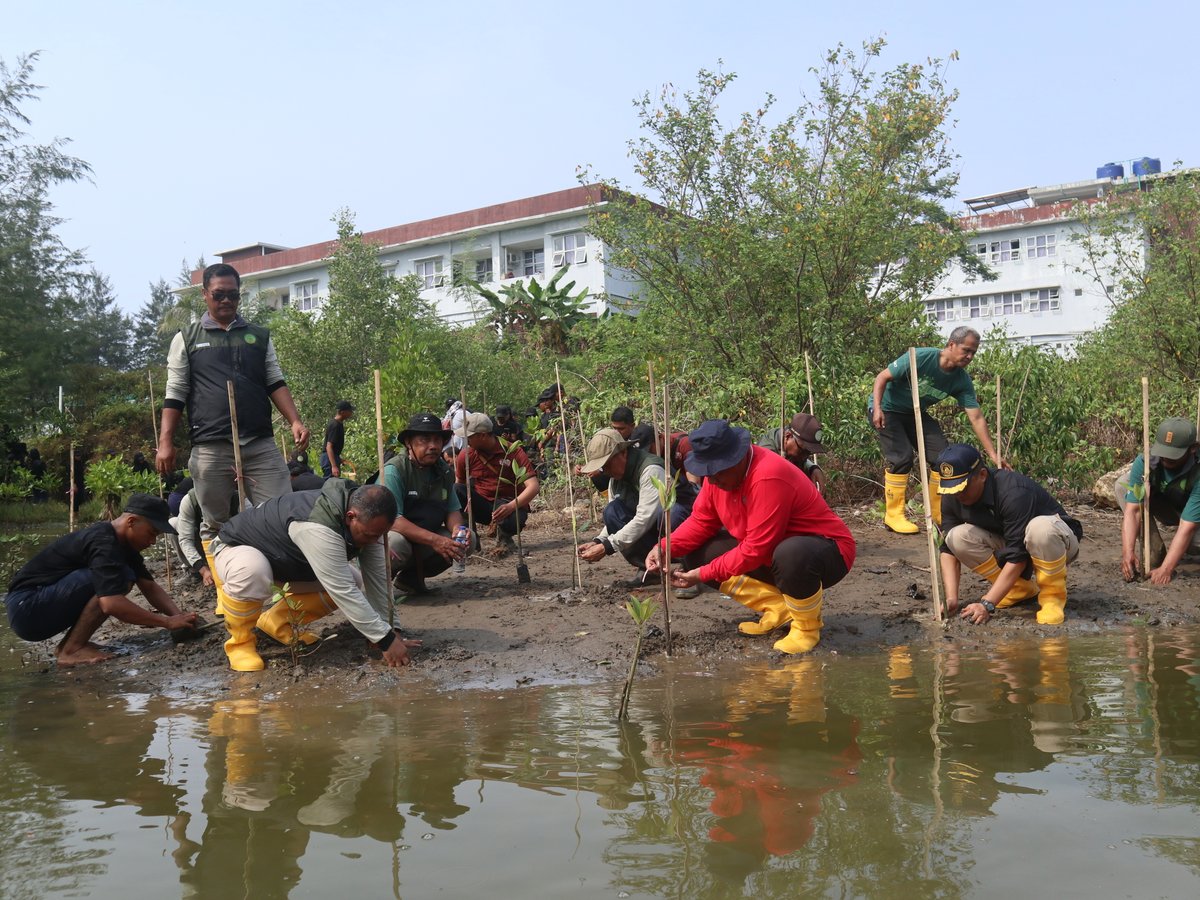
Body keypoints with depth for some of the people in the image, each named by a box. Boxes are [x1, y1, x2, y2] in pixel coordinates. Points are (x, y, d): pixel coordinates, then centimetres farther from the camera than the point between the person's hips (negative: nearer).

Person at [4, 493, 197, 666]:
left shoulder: (122, 543, 7)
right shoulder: (103, 544, -23)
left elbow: (150, 587, 7)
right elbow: (111, 604, -34)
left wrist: (179, 615, -10)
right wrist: (167, 622, -28)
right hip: (26, 609, -10)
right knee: (110, 584, -23)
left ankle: (68, 644, 7)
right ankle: (72, 650, -16)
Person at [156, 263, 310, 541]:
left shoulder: (259, 337, 16)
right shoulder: (186, 339, 11)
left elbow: (276, 383, 13)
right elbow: (175, 393, 7)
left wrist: (295, 421, -3)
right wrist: (166, 442, -2)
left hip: (261, 444, 1)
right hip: (211, 448, -1)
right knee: (216, 526, 5)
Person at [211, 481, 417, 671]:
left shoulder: (367, 518, -18)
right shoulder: (318, 526, -43)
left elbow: (377, 577, -13)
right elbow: (343, 592, -42)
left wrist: (385, 630, -16)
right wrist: (386, 639, -37)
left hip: (287, 560, 7)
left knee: (354, 583, -5)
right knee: (251, 572, -41)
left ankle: (278, 621, 11)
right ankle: (240, 642, -12)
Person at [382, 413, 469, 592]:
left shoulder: (443, 471, 1)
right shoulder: (394, 470, -20)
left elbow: (453, 510, 4)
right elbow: (391, 519, -29)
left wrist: (457, 529, -22)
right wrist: (434, 540, -36)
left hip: (423, 541, 6)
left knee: (466, 539, -14)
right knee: (396, 542, -39)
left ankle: (412, 577, 4)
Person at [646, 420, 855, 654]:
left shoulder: (768, 477, -33)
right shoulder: (719, 471, -7)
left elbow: (756, 551, -31)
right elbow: (701, 521, 0)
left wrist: (703, 574, -26)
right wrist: (664, 547, -16)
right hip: (769, 552, 8)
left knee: (791, 555, -44)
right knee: (696, 554, -5)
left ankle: (807, 626, -12)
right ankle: (779, 608, 1)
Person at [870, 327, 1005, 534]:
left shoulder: (962, 381, -12)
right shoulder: (921, 358, -27)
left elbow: (977, 418, -15)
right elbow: (883, 377, -21)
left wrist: (994, 456, -21)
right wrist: (877, 408, -35)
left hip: (914, 414, 6)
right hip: (887, 409, -6)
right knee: (902, 456, -22)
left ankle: (939, 513, 9)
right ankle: (893, 515, -10)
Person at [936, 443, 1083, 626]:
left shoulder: (1014, 492, -34)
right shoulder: (952, 498, -15)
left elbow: (1017, 556, -35)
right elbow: (948, 548, -13)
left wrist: (987, 604, -38)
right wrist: (952, 598, -27)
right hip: (1006, 544, 6)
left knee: (1040, 528, -41)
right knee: (957, 537, -20)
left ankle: (1053, 594, -15)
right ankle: (1020, 588, -1)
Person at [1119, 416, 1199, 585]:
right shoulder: (1145, 461, -27)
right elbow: (1133, 509, -28)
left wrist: (1166, 569, -43)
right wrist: (1128, 552, -40)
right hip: (1167, 507, 4)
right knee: (1123, 486, -20)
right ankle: (1154, 555, -15)